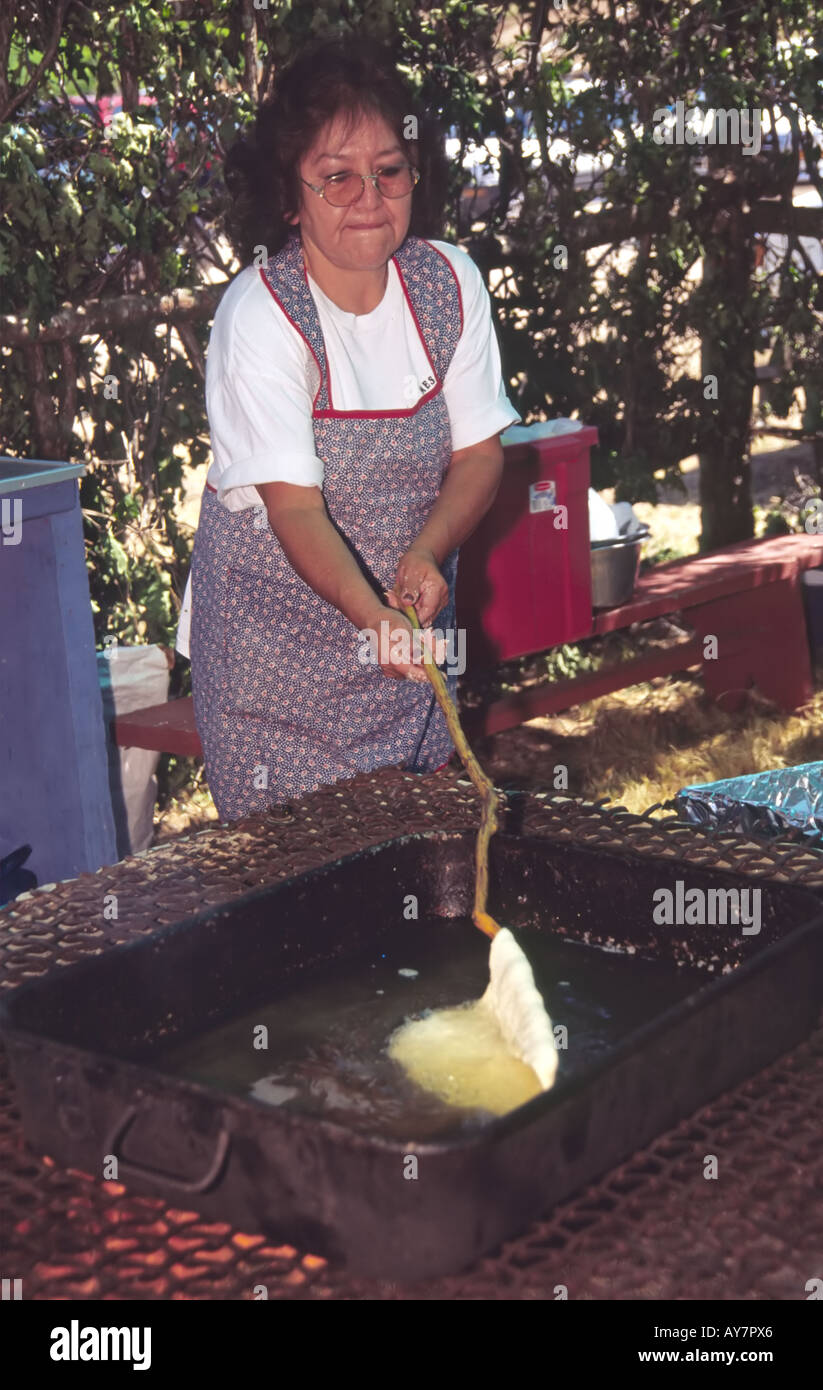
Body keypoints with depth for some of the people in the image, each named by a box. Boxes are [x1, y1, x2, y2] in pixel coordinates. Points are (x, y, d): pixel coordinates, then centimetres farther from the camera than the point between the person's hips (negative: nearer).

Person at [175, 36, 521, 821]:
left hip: (409, 617, 5)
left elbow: (479, 453, 0)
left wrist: (426, 557, -19)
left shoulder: (450, 283, -4)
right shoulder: (258, 315, -19)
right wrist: (371, 613, -41)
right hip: (277, 640, -4)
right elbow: (294, 507, -25)